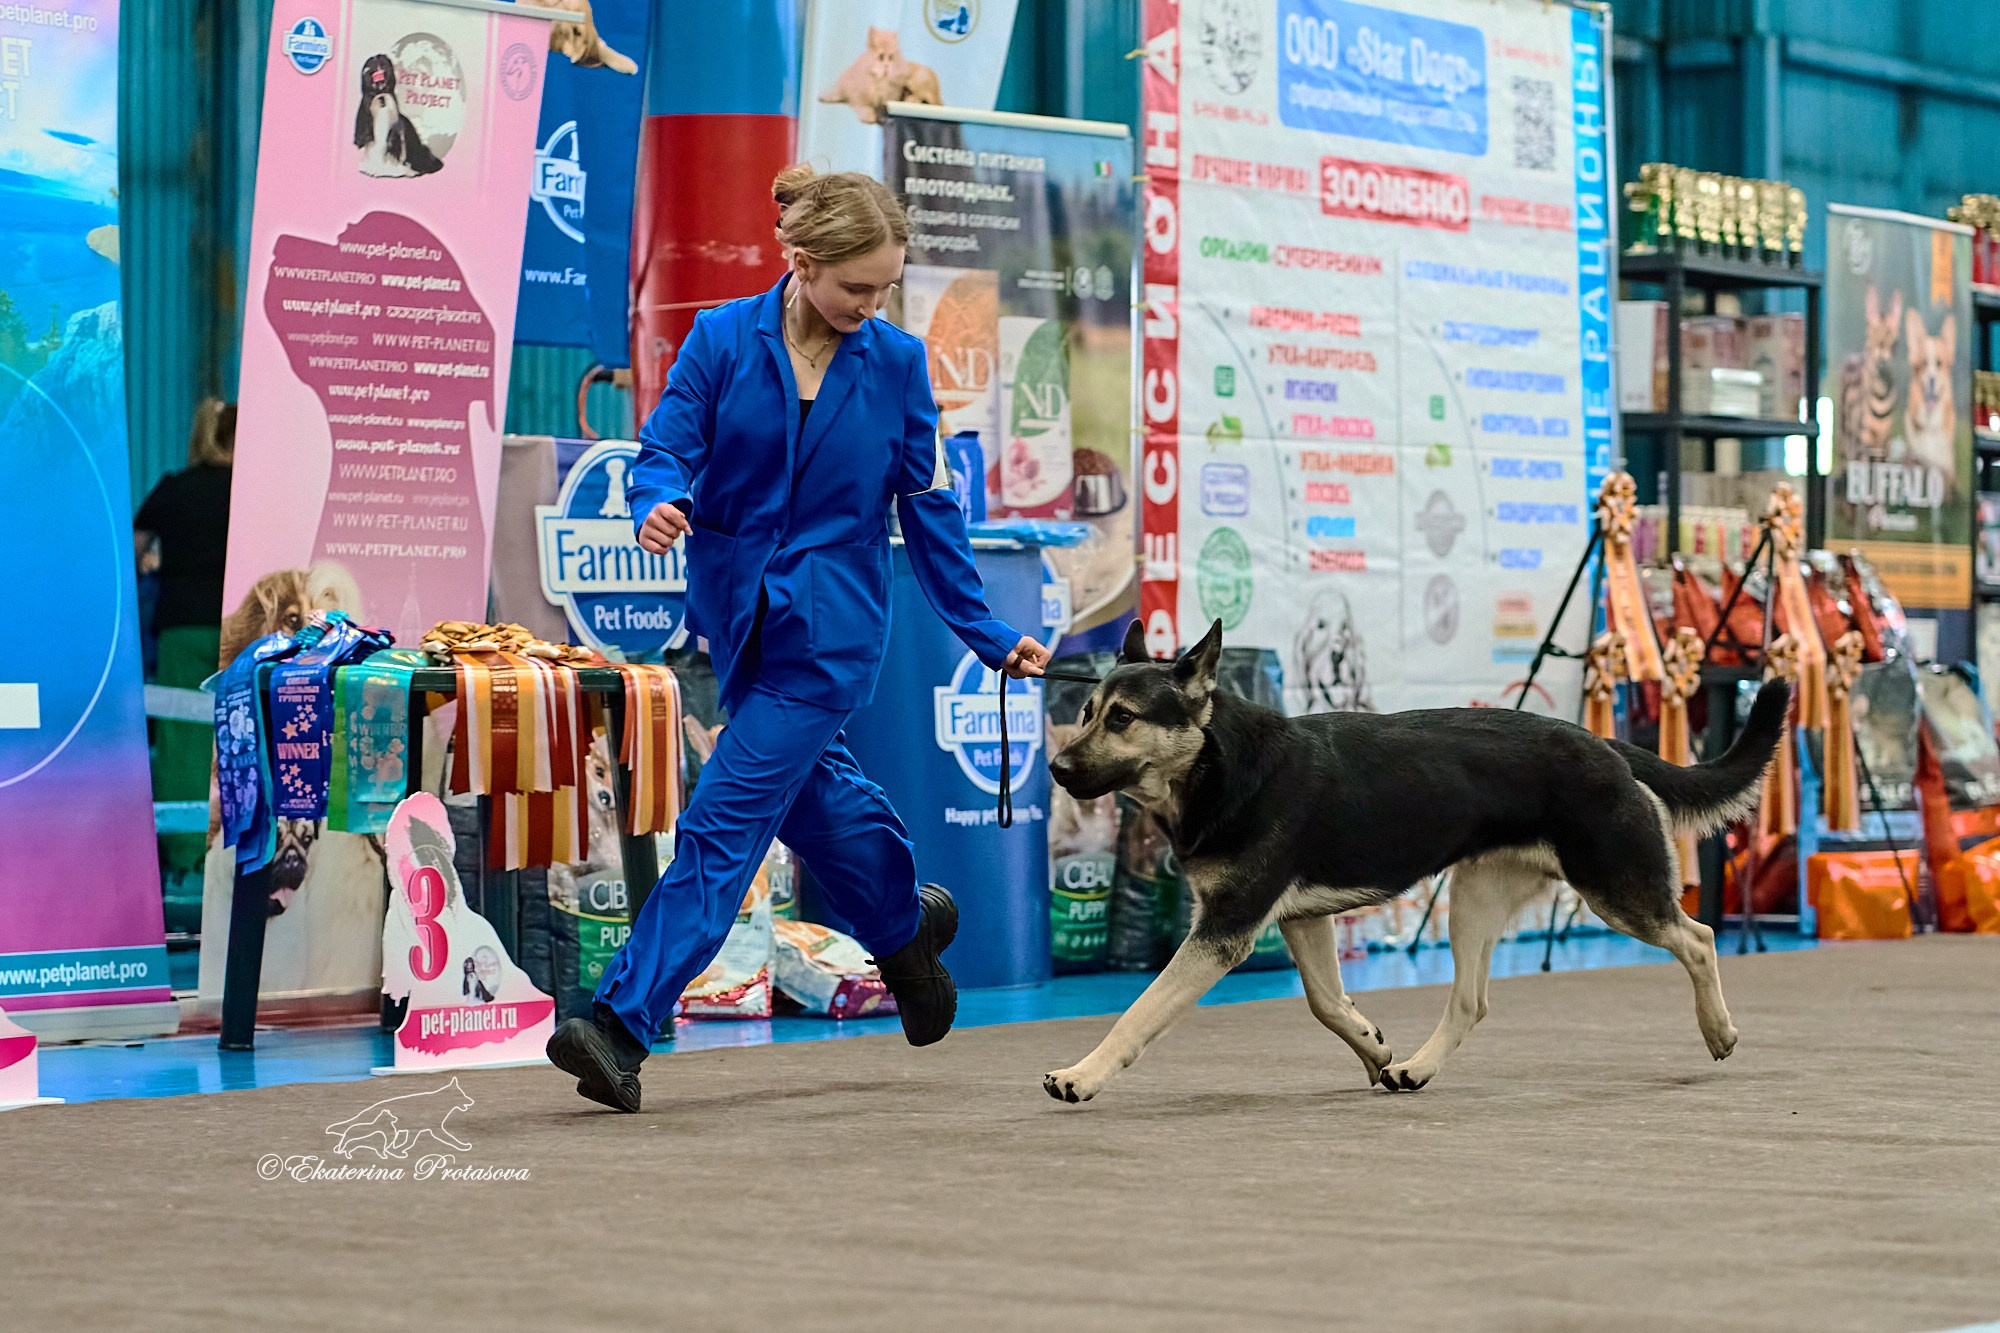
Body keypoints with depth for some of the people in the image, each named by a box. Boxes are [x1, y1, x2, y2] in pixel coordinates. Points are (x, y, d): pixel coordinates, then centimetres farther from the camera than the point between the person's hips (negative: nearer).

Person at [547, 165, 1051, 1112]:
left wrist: (989, 636, 5)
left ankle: (622, 1025, -13)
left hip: (830, 622, -3)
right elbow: (667, 449, -8)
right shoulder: (721, 340, -4)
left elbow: (927, 508, 3)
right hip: (735, 605, 3)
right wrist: (659, 503, -32)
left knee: (727, 817, -10)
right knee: (805, 785, 20)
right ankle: (905, 922, 48)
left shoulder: (898, 363, -4)